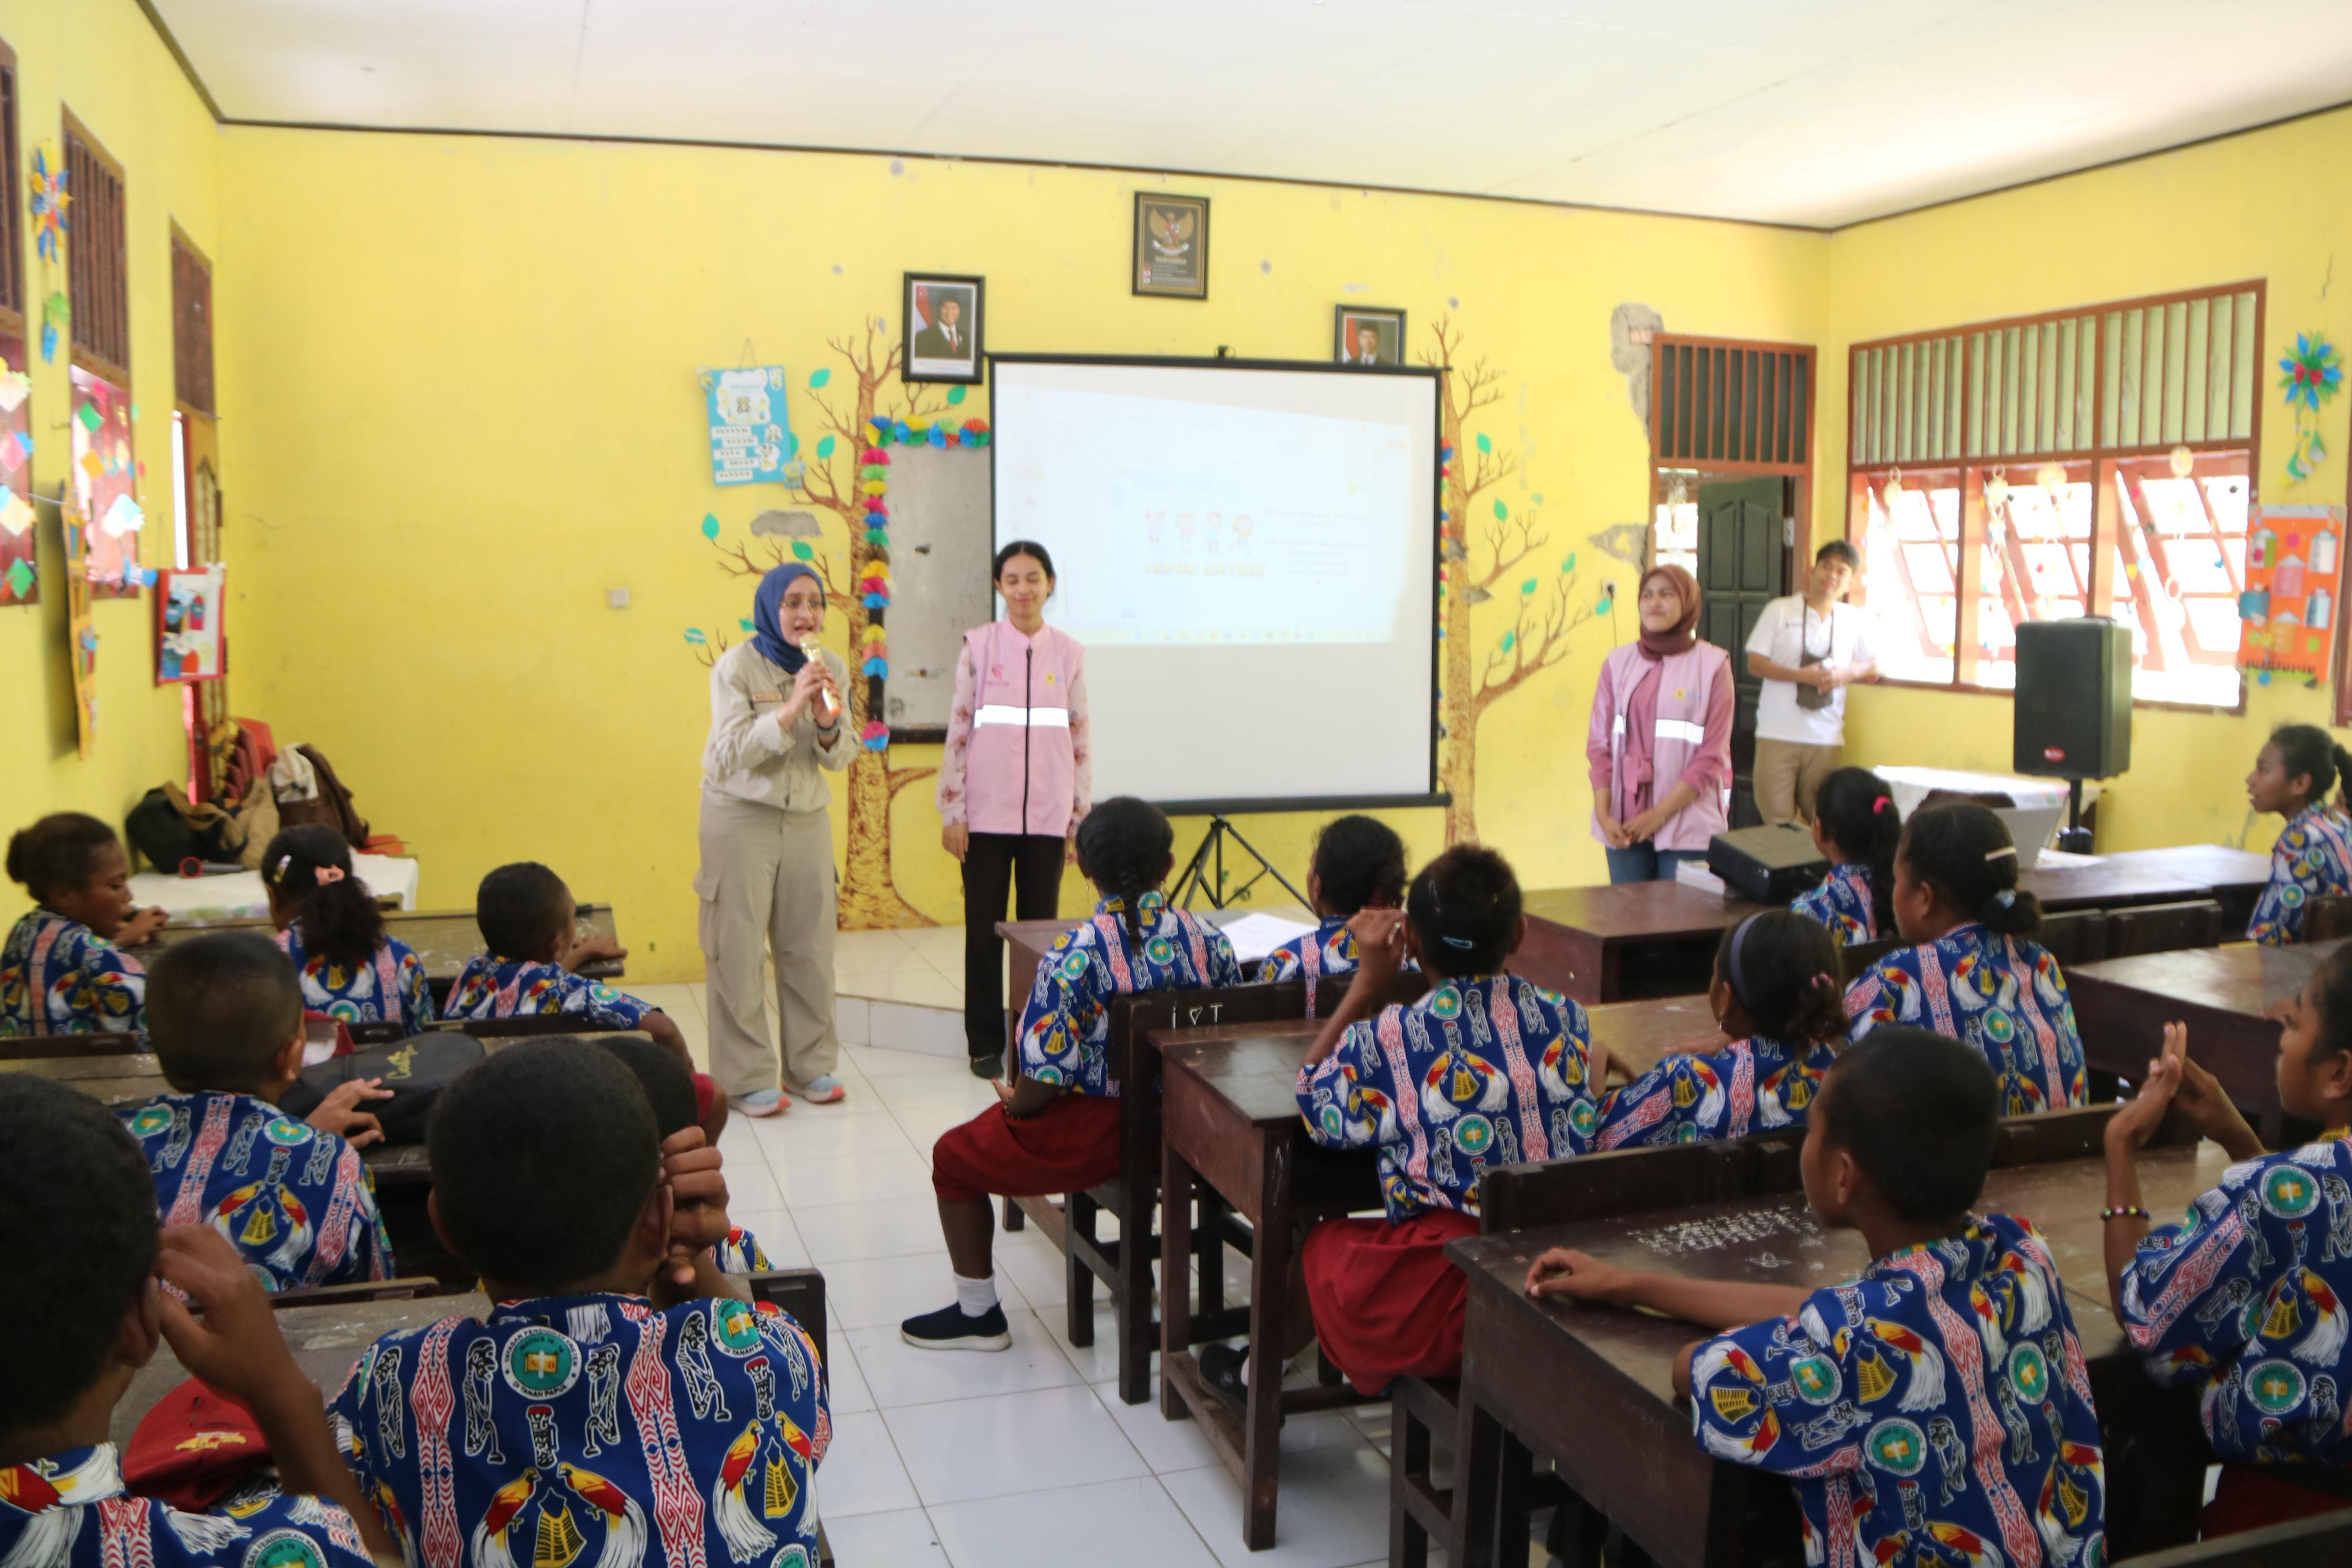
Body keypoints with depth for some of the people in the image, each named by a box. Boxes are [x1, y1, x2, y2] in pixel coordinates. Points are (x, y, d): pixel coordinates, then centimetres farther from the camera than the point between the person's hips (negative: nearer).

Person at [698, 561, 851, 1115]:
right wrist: (789, 709, -28)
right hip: (741, 816, -4)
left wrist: (828, 726, -17)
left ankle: (812, 1063, 19)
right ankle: (747, 1078, 6)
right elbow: (732, 753, -18)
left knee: (810, 945, 6)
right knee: (739, 949, -2)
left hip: (808, 818, 4)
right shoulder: (736, 666, -11)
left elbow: (840, 760, 5)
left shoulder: (832, 668, 3)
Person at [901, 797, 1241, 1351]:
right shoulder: (1208, 942, -7)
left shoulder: (1073, 956, -22)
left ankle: (978, 1314, 31)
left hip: (1094, 1137, -6)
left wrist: (1011, 1103, 1)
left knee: (954, 1158, 19)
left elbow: (1044, 1080, -21)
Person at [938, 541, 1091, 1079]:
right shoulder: (978, 646, 0)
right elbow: (958, 731, 1)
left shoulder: (1070, 653, 4)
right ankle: (986, 1044, 17)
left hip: (1047, 816, 1)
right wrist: (951, 812, -3)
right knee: (985, 929, 6)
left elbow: (1080, 740, 7)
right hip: (986, 813, -1)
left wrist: (1080, 818, 6)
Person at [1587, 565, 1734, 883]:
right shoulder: (1618, 662, 7)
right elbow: (1599, 744, 6)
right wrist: (1603, 814, -5)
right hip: (1624, 824, 2)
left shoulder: (1712, 664, -2)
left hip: (1686, 824, -2)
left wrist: (1660, 814, -10)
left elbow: (1712, 756, -5)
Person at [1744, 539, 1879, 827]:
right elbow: (1755, 663, -2)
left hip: (1826, 736, 2)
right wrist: (1803, 676, -14)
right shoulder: (1779, 611, 3)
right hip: (1777, 735, -2)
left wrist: (1848, 674, -6)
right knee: (1777, 817, -5)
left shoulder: (1855, 620, 11)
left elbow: (1872, 668, 17)